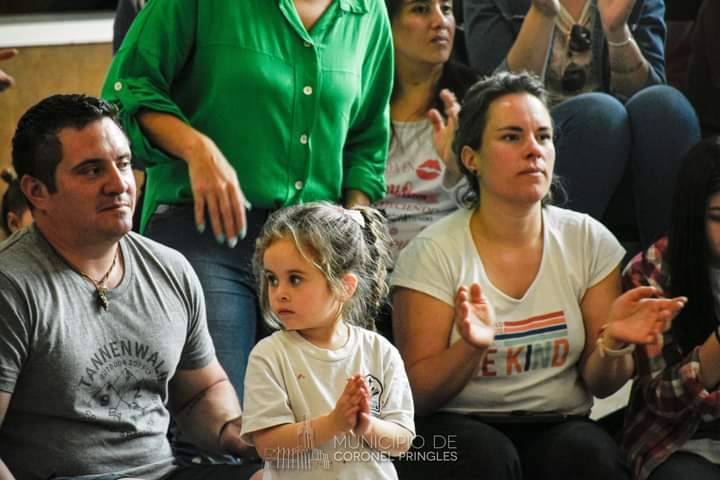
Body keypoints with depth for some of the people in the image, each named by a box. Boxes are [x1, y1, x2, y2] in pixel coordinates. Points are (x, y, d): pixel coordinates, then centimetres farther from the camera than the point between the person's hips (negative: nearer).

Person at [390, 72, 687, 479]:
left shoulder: (588, 241, 4)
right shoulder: (434, 254, -5)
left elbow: (600, 384, 7)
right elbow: (418, 394, -6)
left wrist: (614, 343, -16)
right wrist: (472, 348, -26)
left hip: (561, 424, 2)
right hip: (462, 425, -2)